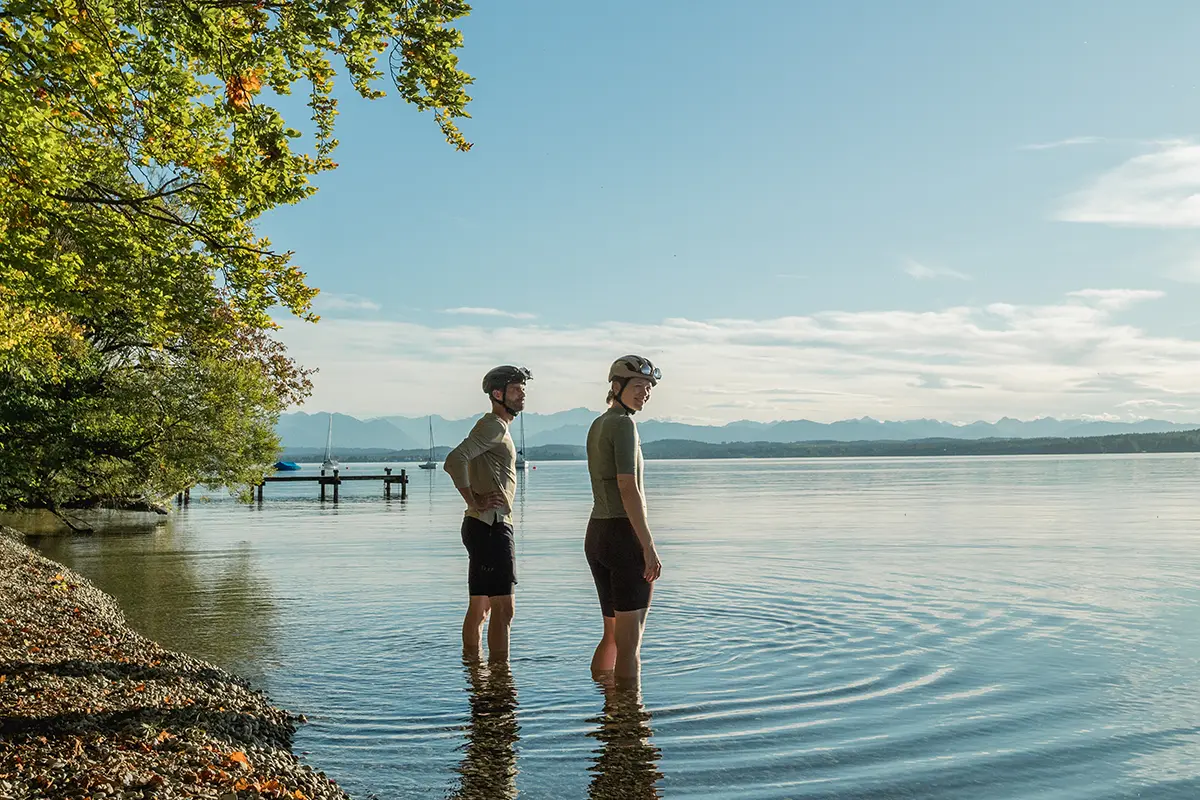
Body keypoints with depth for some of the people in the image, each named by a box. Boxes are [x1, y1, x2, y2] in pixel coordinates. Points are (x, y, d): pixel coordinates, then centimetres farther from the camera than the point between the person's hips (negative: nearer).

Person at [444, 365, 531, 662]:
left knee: (480, 607, 14)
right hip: (491, 526, -10)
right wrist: (475, 502, -19)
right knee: (503, 608, -10)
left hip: (483, 527, 10)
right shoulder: (494, 426, -12)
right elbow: (454, 460, -26)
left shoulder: (497, 428, 21)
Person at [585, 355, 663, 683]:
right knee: (630, 642, -3)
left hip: (595, 533, 9)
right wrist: (649, 547, -19)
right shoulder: (624, 424, -11)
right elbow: (628, 489, -19)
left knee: (611, 635, 17)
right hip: (625, 534, -9)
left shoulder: (597, 425, 16)